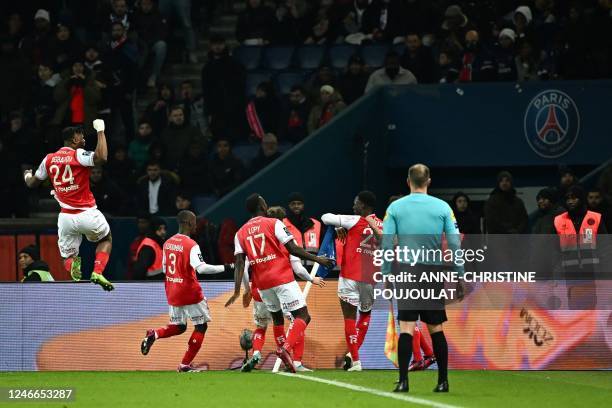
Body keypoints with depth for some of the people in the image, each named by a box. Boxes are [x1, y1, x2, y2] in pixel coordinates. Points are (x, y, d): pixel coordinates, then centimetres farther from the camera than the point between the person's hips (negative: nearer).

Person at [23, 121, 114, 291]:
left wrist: (27, 176, 40)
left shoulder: (49, 159, 5)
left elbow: (32, 183, 16)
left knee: (68, 256, 17)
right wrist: (100, 131, -19)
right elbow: (101, 157, -30)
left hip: (66, 218, 3)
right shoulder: (79, 155, -11)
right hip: (87, 214, -3)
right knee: (105, 239, 24)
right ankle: (97, 272, -1)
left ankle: (72, 265, -20)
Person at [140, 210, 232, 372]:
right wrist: (224, 267, -24)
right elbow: (201, 268, -28)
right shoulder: (191, 245, -17)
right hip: (190, 292, -7)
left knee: (179, 326, 21)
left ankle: (154, 334, -7)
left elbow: (164, 267, 15)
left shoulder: (168, 243, 6)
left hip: (172, 292, 7)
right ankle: (185, 364, 2)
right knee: (201, 326, 6)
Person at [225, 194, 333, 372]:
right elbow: (293, 250, -9)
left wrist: (237, 291, -3)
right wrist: (317, 259, -1)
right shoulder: (274, 224, -3)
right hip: (283, 278, -5)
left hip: (262, 284, 5)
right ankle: (286, 348, -27)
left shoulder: (240, 233, 9)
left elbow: (239, 262, 0)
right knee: (302, 316, -5)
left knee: (277, 318, 23)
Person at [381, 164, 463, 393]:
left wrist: (385, 274, 3)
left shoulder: (395, 208, 1)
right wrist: (459, 276, 5)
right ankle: (443, 381, 12)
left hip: (407, 271, -1)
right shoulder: (442, 208, 2)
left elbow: (386, 243, -2)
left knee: (406, 328, -5)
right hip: (434, 271, 1)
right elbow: (455, 244, 0)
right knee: (436, 328, 10)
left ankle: (403, 381, -15)